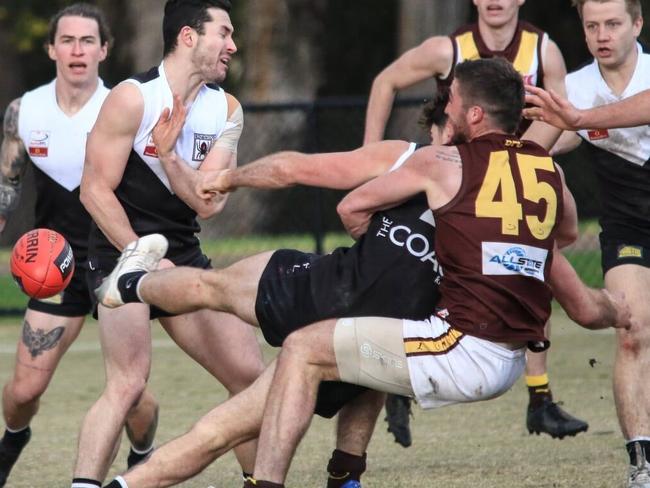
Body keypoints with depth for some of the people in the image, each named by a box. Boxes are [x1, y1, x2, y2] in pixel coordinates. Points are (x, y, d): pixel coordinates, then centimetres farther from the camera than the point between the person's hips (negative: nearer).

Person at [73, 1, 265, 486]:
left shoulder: (226, 110, 5)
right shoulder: (133, 99, -13)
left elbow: (208, 202, -5)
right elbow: (96, 191, -13)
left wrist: (169, 156, -22)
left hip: (183, 255, 7)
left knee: (250, 375, 6)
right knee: (129, 382, -24)